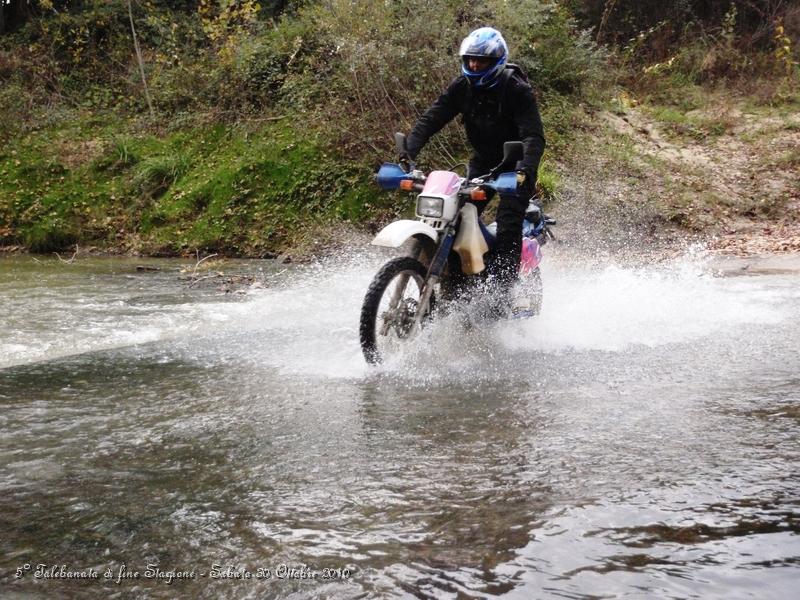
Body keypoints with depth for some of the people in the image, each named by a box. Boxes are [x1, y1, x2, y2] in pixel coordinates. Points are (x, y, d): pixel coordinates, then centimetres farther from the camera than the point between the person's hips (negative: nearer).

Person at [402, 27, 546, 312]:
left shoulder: (517, 90, -19)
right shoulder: (462, 86, -5)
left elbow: (534, 136, -29)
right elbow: (430, 119, -11)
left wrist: (524, 170, -48)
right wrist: (408, 153, -27)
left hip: (516, 164, -5)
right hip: (482, 161, 5)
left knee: (508, 222, -21)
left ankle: (502, 289, -19)